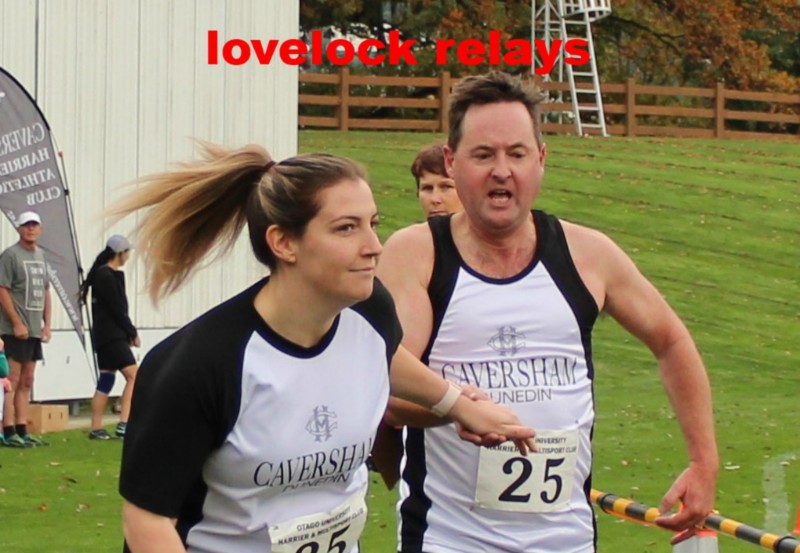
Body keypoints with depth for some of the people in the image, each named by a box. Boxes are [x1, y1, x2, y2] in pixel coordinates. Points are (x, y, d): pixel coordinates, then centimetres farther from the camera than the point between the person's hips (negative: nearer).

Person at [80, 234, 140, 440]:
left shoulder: (110, 274, 16)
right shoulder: (106, 276, -13)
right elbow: (117, 309, -15)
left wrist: (129, 332, 8)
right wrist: (132, 333, -7)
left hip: (110, 336, 10)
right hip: (110, 336, -10)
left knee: (106, 380, 10)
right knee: (133, 376, -13)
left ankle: (96, 429, 10)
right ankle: (124, 424, -18)